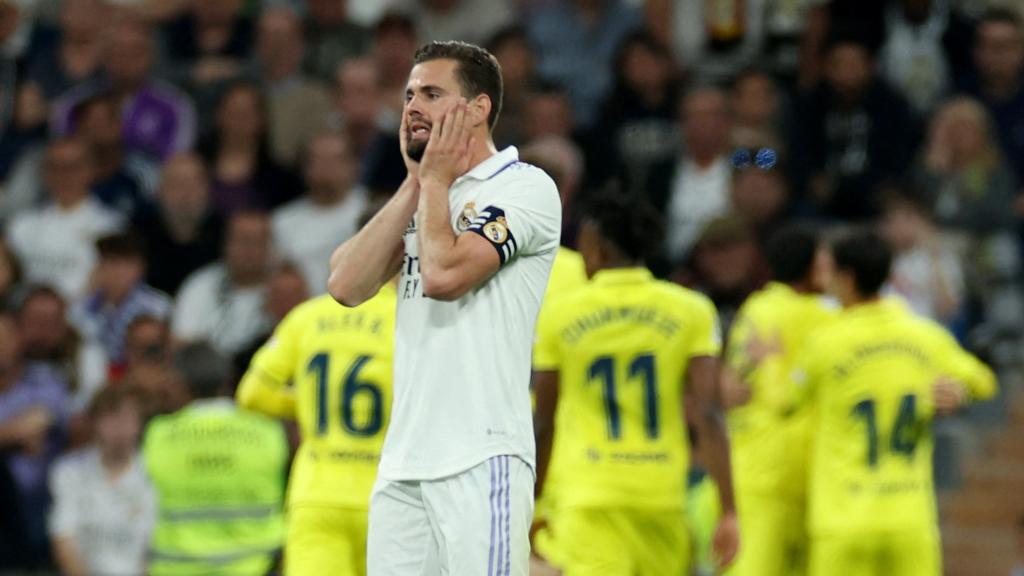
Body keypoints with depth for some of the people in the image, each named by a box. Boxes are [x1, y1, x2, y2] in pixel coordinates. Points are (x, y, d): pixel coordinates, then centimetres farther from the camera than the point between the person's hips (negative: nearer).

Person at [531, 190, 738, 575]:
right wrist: (729, 511, -4)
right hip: (662, 496, 2)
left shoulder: (558, 316, -1)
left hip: (589, 501, -2)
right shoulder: (691, 312, 1)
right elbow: (707, 416, -6)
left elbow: (543, 423, 6)